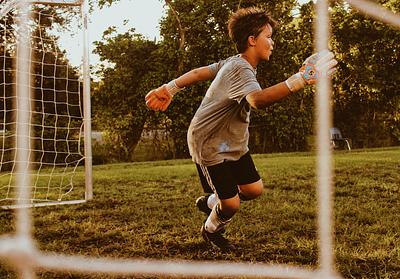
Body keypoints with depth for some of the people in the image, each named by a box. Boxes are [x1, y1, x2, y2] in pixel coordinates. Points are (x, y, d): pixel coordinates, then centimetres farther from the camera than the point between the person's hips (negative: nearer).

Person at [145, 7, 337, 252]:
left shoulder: (234, 63, 3)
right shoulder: (240, 70, -29)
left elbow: (199, 72, 11)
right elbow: (258, 100, -50)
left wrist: (170, 89, 20)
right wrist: (301, 80, -59)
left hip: (234, 144, 9)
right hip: (210, 146, -9)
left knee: (254, 190, 7)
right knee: (232, 205, -4)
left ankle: (210, 203, 33)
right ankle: (212, 231, 30)